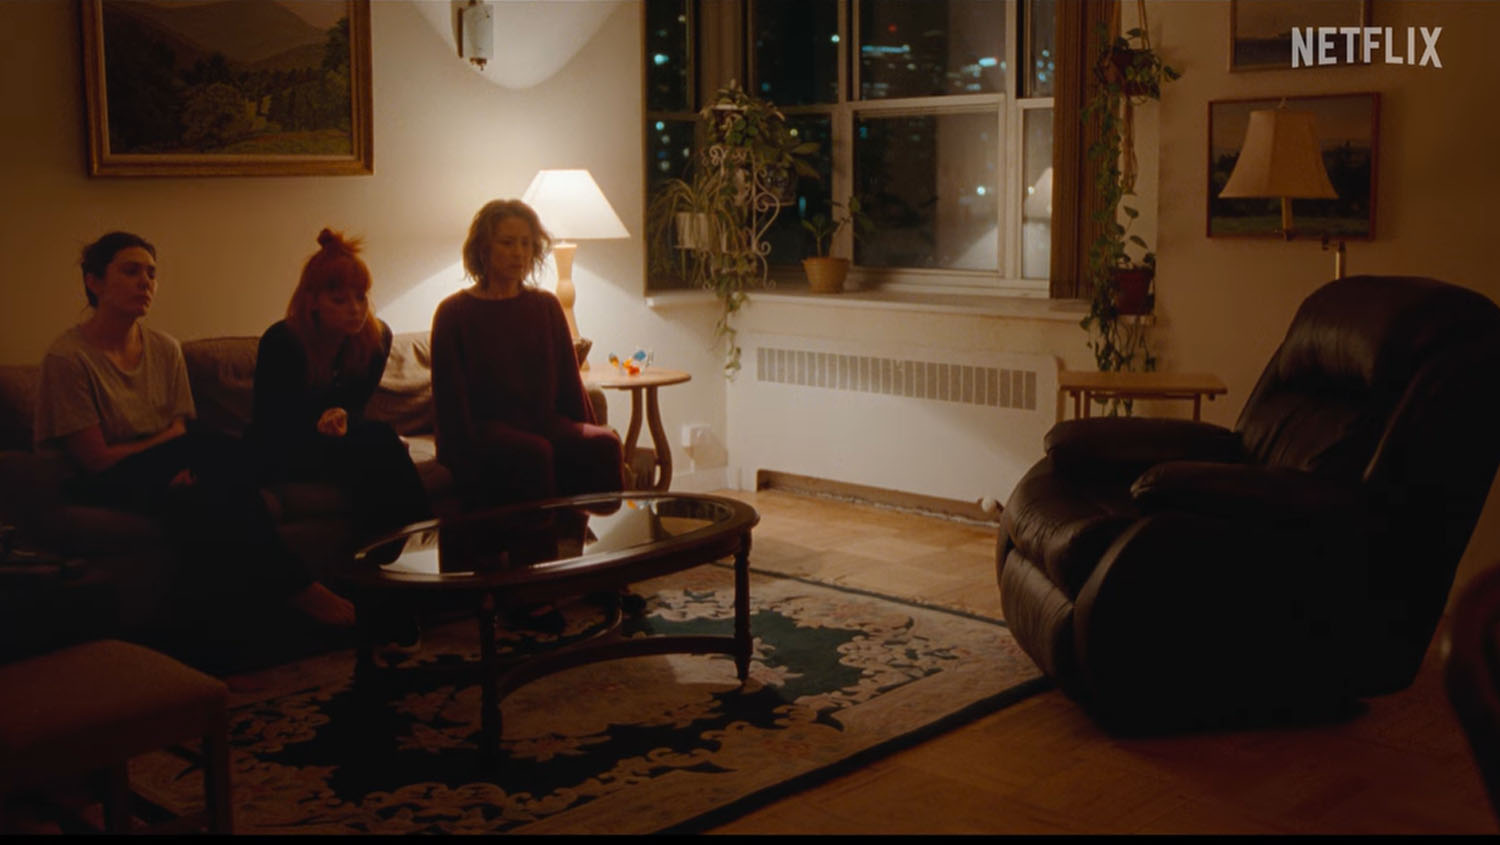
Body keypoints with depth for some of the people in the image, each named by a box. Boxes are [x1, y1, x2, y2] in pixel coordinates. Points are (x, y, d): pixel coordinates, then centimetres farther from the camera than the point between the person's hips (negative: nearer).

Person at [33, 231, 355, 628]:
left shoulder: (164, 349, 7)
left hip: (160, 477, 5)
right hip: (100, 487, -5)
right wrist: (166, 441, -6)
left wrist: (180, 466, -20)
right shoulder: (68, 357, -11)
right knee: (222, 450, -28)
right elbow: (95, 459, -12)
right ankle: (298, 588, -24)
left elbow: (178, 435, 2)